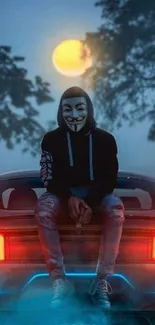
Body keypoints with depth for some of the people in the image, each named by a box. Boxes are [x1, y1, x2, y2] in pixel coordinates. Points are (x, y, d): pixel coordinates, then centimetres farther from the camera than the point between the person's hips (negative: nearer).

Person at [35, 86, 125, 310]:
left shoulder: (105, 139, -2)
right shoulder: (52, 139, -1)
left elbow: (110, 179, -4)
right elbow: (49, 178, -4)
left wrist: (90, 203, -22)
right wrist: (69, 198, -24)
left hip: (96, 194, 0)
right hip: (63, 193, 0)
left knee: (116, 212, -33)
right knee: (43, 211, -33)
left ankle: (101, 281, -27)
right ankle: (59, 280, -30)